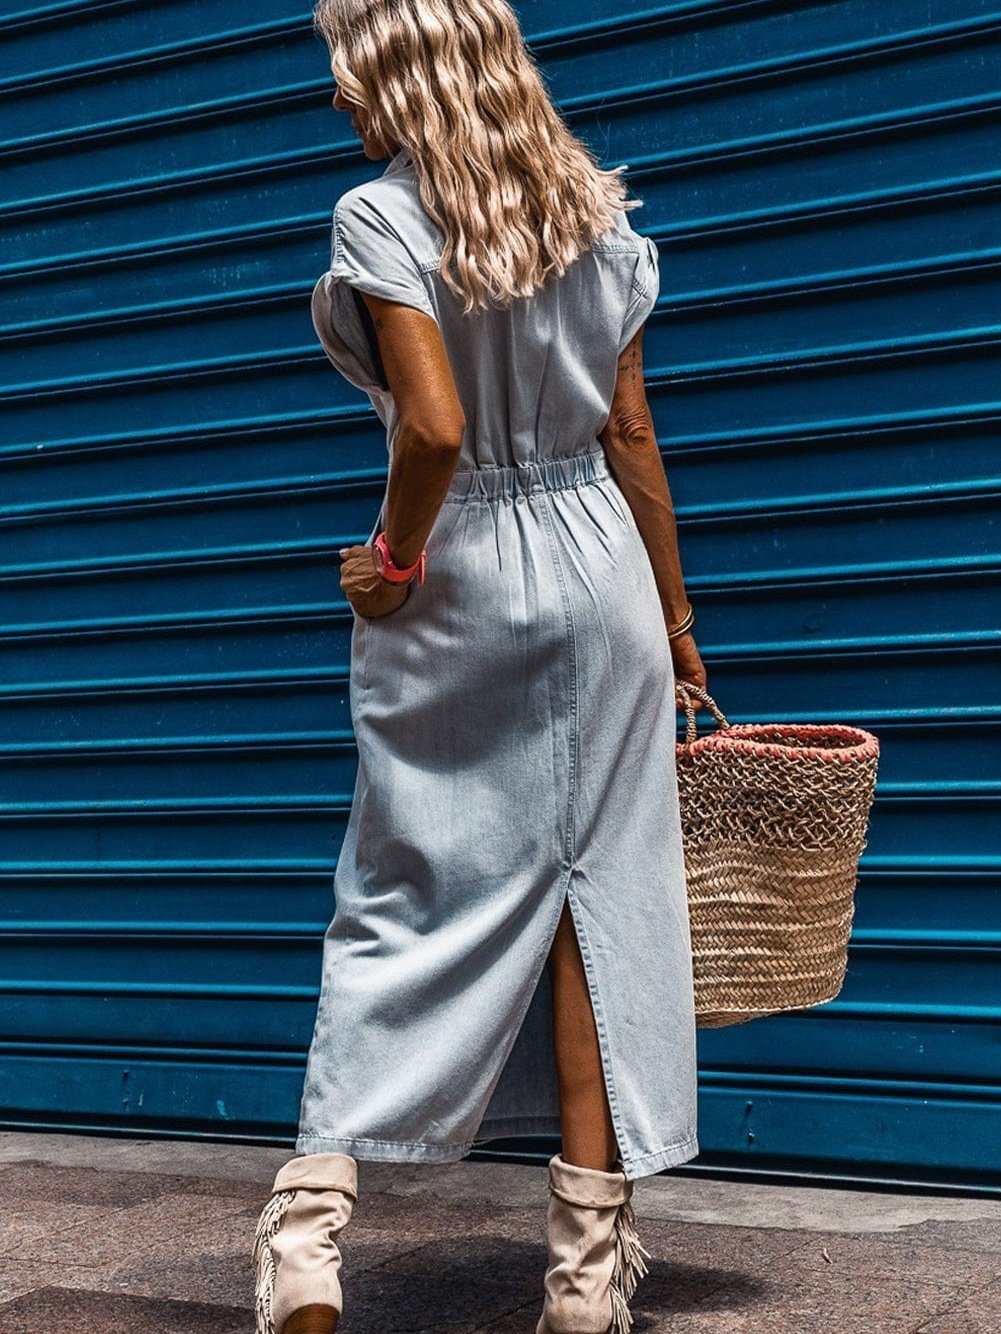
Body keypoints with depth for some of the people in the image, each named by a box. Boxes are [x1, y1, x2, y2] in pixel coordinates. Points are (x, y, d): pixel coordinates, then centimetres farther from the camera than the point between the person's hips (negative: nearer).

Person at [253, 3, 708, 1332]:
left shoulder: (380, 215, -8)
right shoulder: (593, 214, 8)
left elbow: (435, 425, -22)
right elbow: (634, 439, 7)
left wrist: (393, 560, -6)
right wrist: (674, 619, 14)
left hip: (456, 579, -4)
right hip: (601, 567, 4)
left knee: (403, 900, 4)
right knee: (596, 896, 6)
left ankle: (312, 1224, -2)